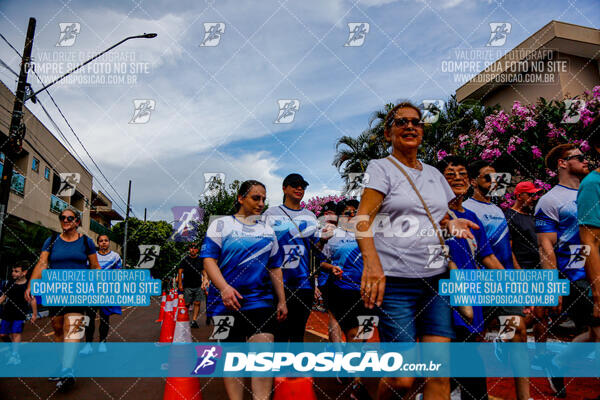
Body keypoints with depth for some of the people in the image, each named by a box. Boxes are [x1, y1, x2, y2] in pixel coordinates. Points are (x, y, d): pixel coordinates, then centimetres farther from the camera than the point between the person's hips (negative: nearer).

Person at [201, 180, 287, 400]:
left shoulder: (268, 230, 16)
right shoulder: (221, 224, 4)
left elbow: (275, 268, 18)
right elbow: (209, 259, -6)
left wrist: (282, 301, 13)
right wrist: (224, 288, -21)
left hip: (261, 301, 3)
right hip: (226, 302, -2)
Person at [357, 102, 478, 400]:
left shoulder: (433, 173, 18)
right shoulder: (380, 168, 1)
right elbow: (362, 219, -11)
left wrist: (452, 223, 4)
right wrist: (372, 263, -27)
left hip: (436, 279, 6)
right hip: (395, 280, -5)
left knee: (440, 372, 0)